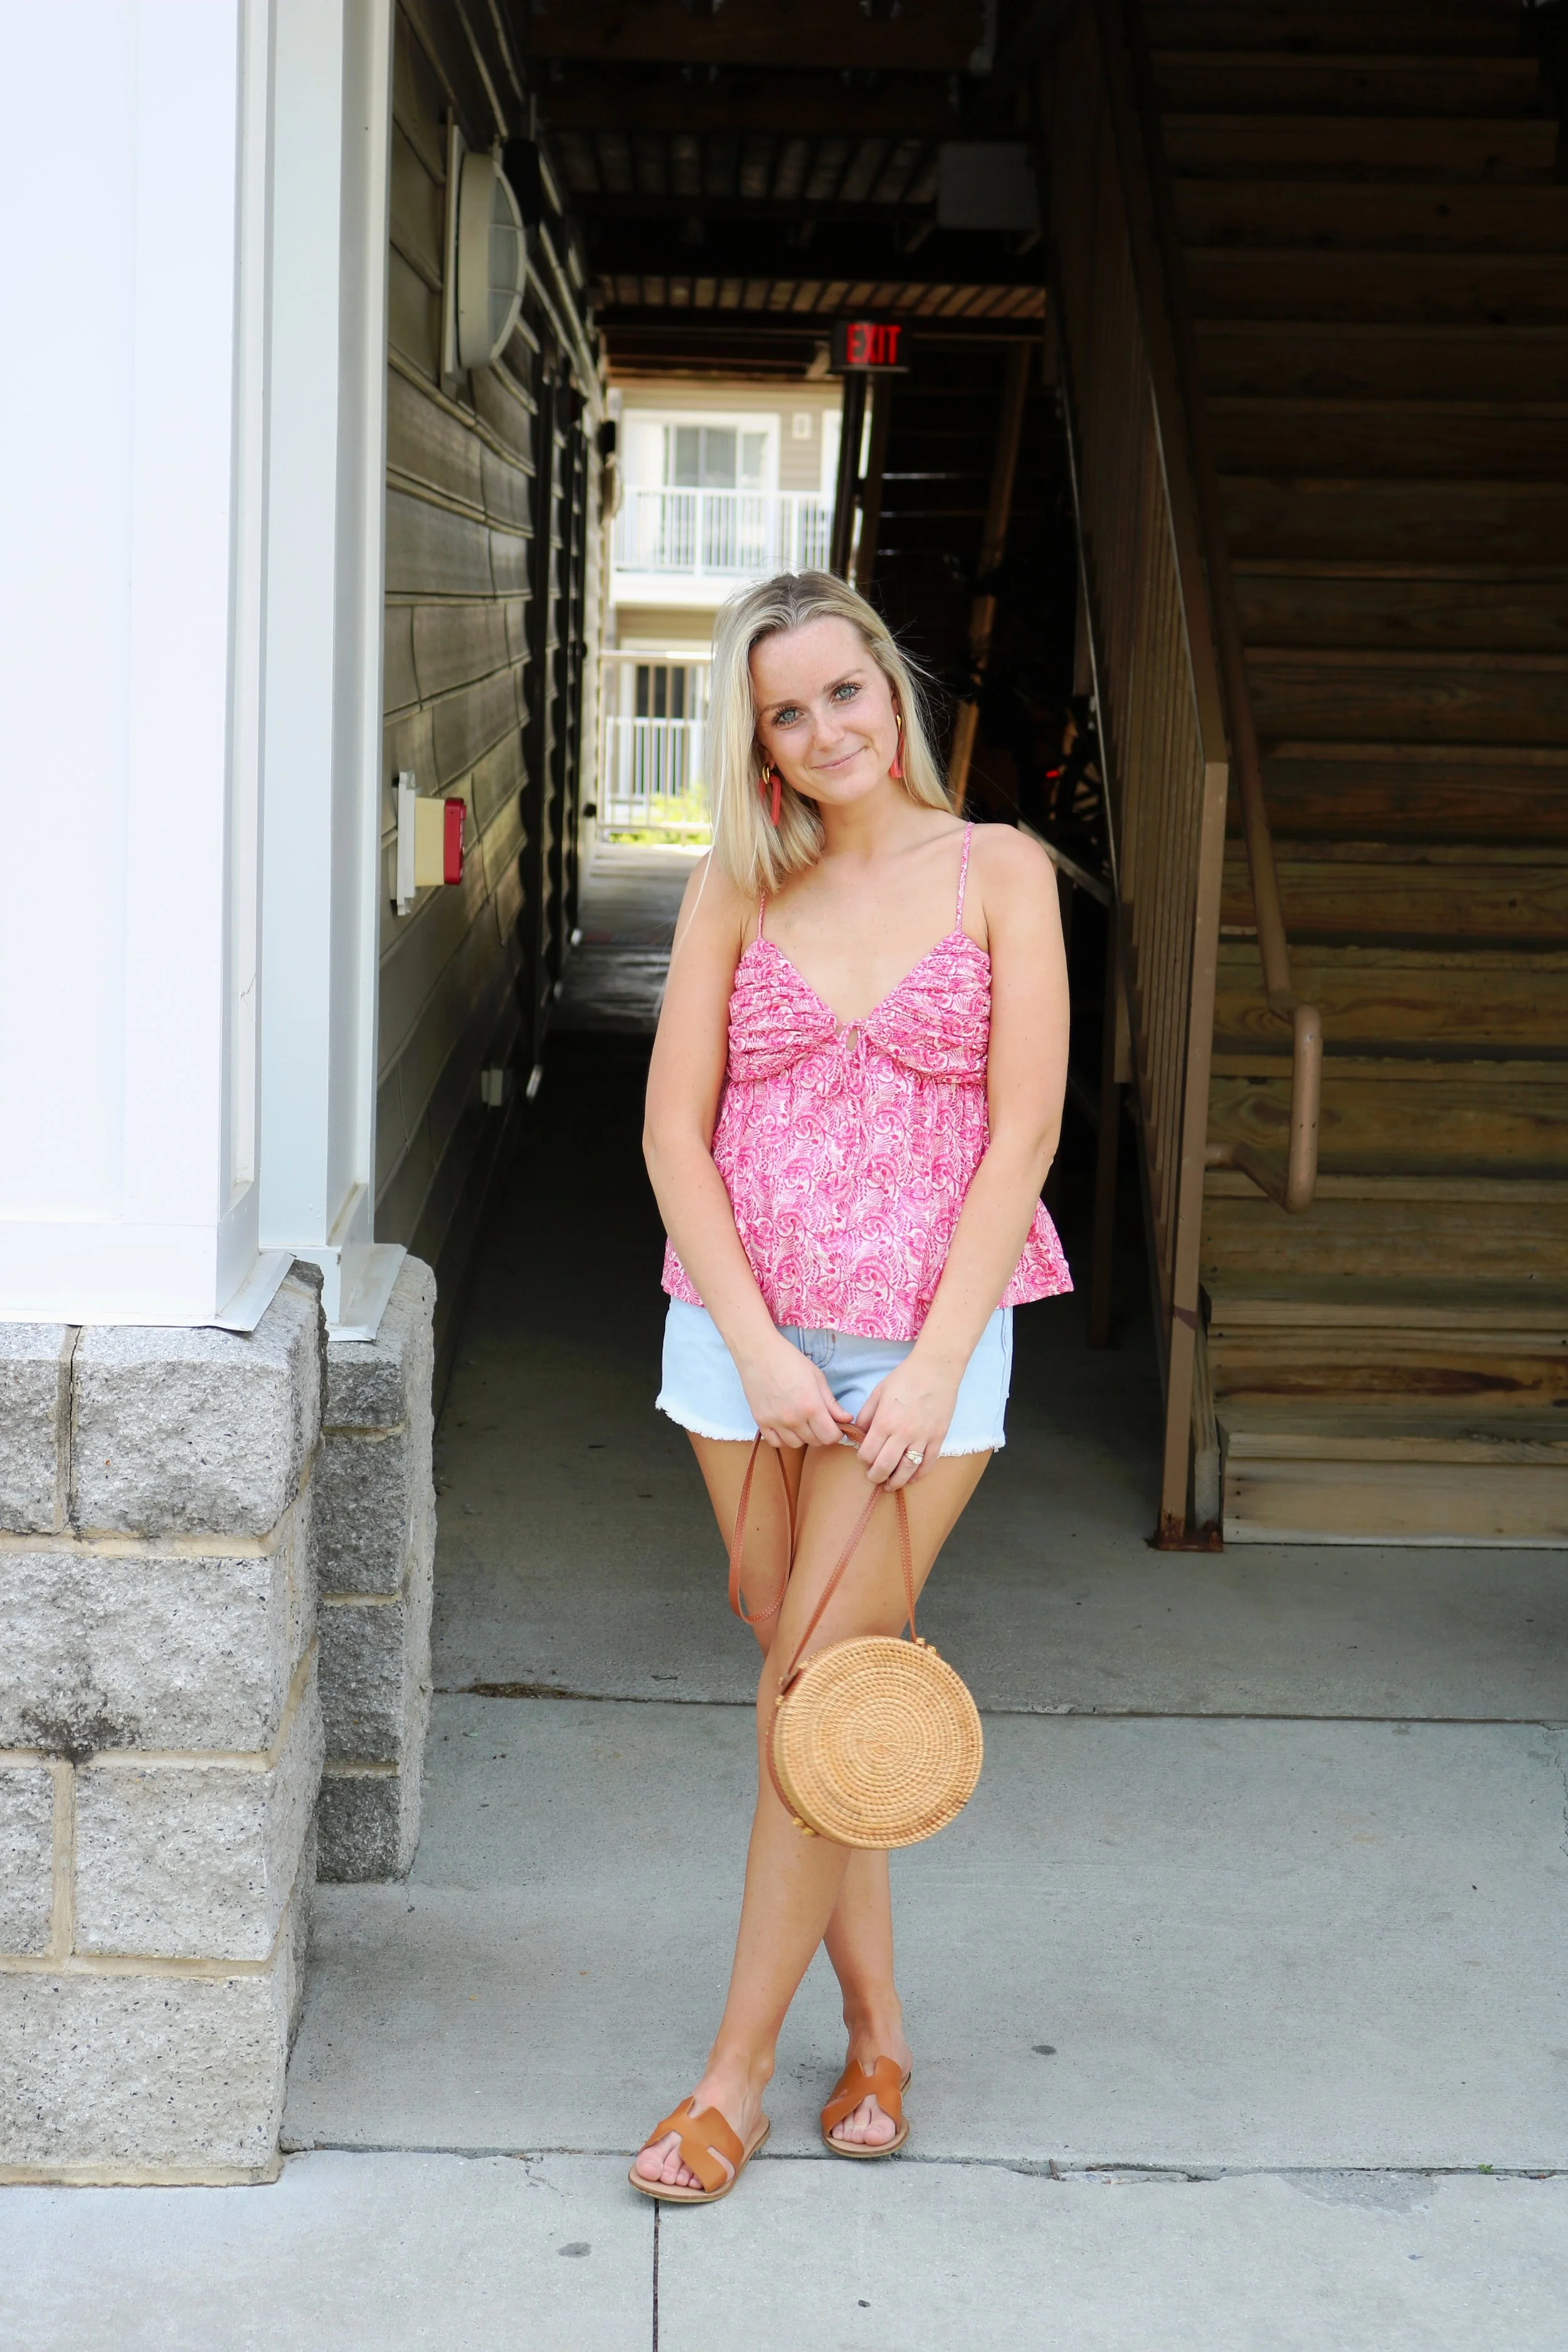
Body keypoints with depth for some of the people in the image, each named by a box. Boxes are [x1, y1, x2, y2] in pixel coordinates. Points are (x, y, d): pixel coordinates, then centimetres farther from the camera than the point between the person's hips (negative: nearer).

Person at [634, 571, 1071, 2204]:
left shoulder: (997, 873, -1)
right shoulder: (736, 890, 4)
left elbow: (1021, 1134, -6)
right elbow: (674, 1133, -1)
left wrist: (932, 1370, -12)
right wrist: (763, 1351, -11)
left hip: (925, 1344, -3)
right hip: (743, 1341, 3)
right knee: (798, 1683, 10)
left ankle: (736, 2072, 8)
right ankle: (876, 2030, 25)